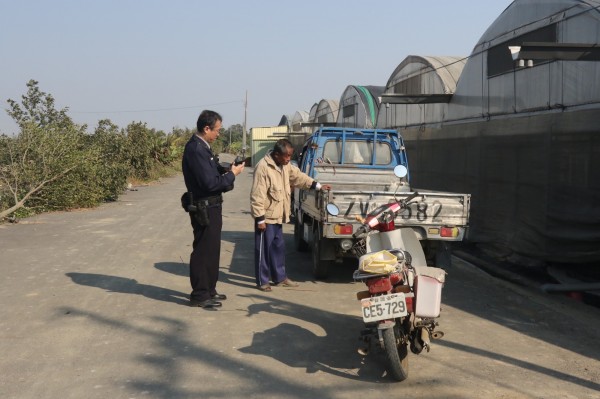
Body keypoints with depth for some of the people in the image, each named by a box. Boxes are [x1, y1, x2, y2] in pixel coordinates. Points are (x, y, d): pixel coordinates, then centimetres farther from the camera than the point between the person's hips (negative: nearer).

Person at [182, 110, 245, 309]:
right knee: (203, 251, -1)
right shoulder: (196, 149, -21)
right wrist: (231, 174, -13)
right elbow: (210, 183, -25)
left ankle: (209, 290, 29)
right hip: (204, 209, -10)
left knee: (211, 250, 18)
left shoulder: (202, 147, 11)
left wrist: (226, 170, 1)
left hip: (211, 207, 10)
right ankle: (199, 295, 8)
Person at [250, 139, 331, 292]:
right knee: (264, 249, -1)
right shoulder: (263, 167, -21)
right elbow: (257, 196, -22)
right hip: (266, 217, -9)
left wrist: (318, 186, 13)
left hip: (277, 216, 9)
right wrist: (260, 219, -21)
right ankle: (262, 281, 8)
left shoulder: (285, 165, 6)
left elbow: (298, 176, 20)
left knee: (279, 248, 15)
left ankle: (280, 278, 26)